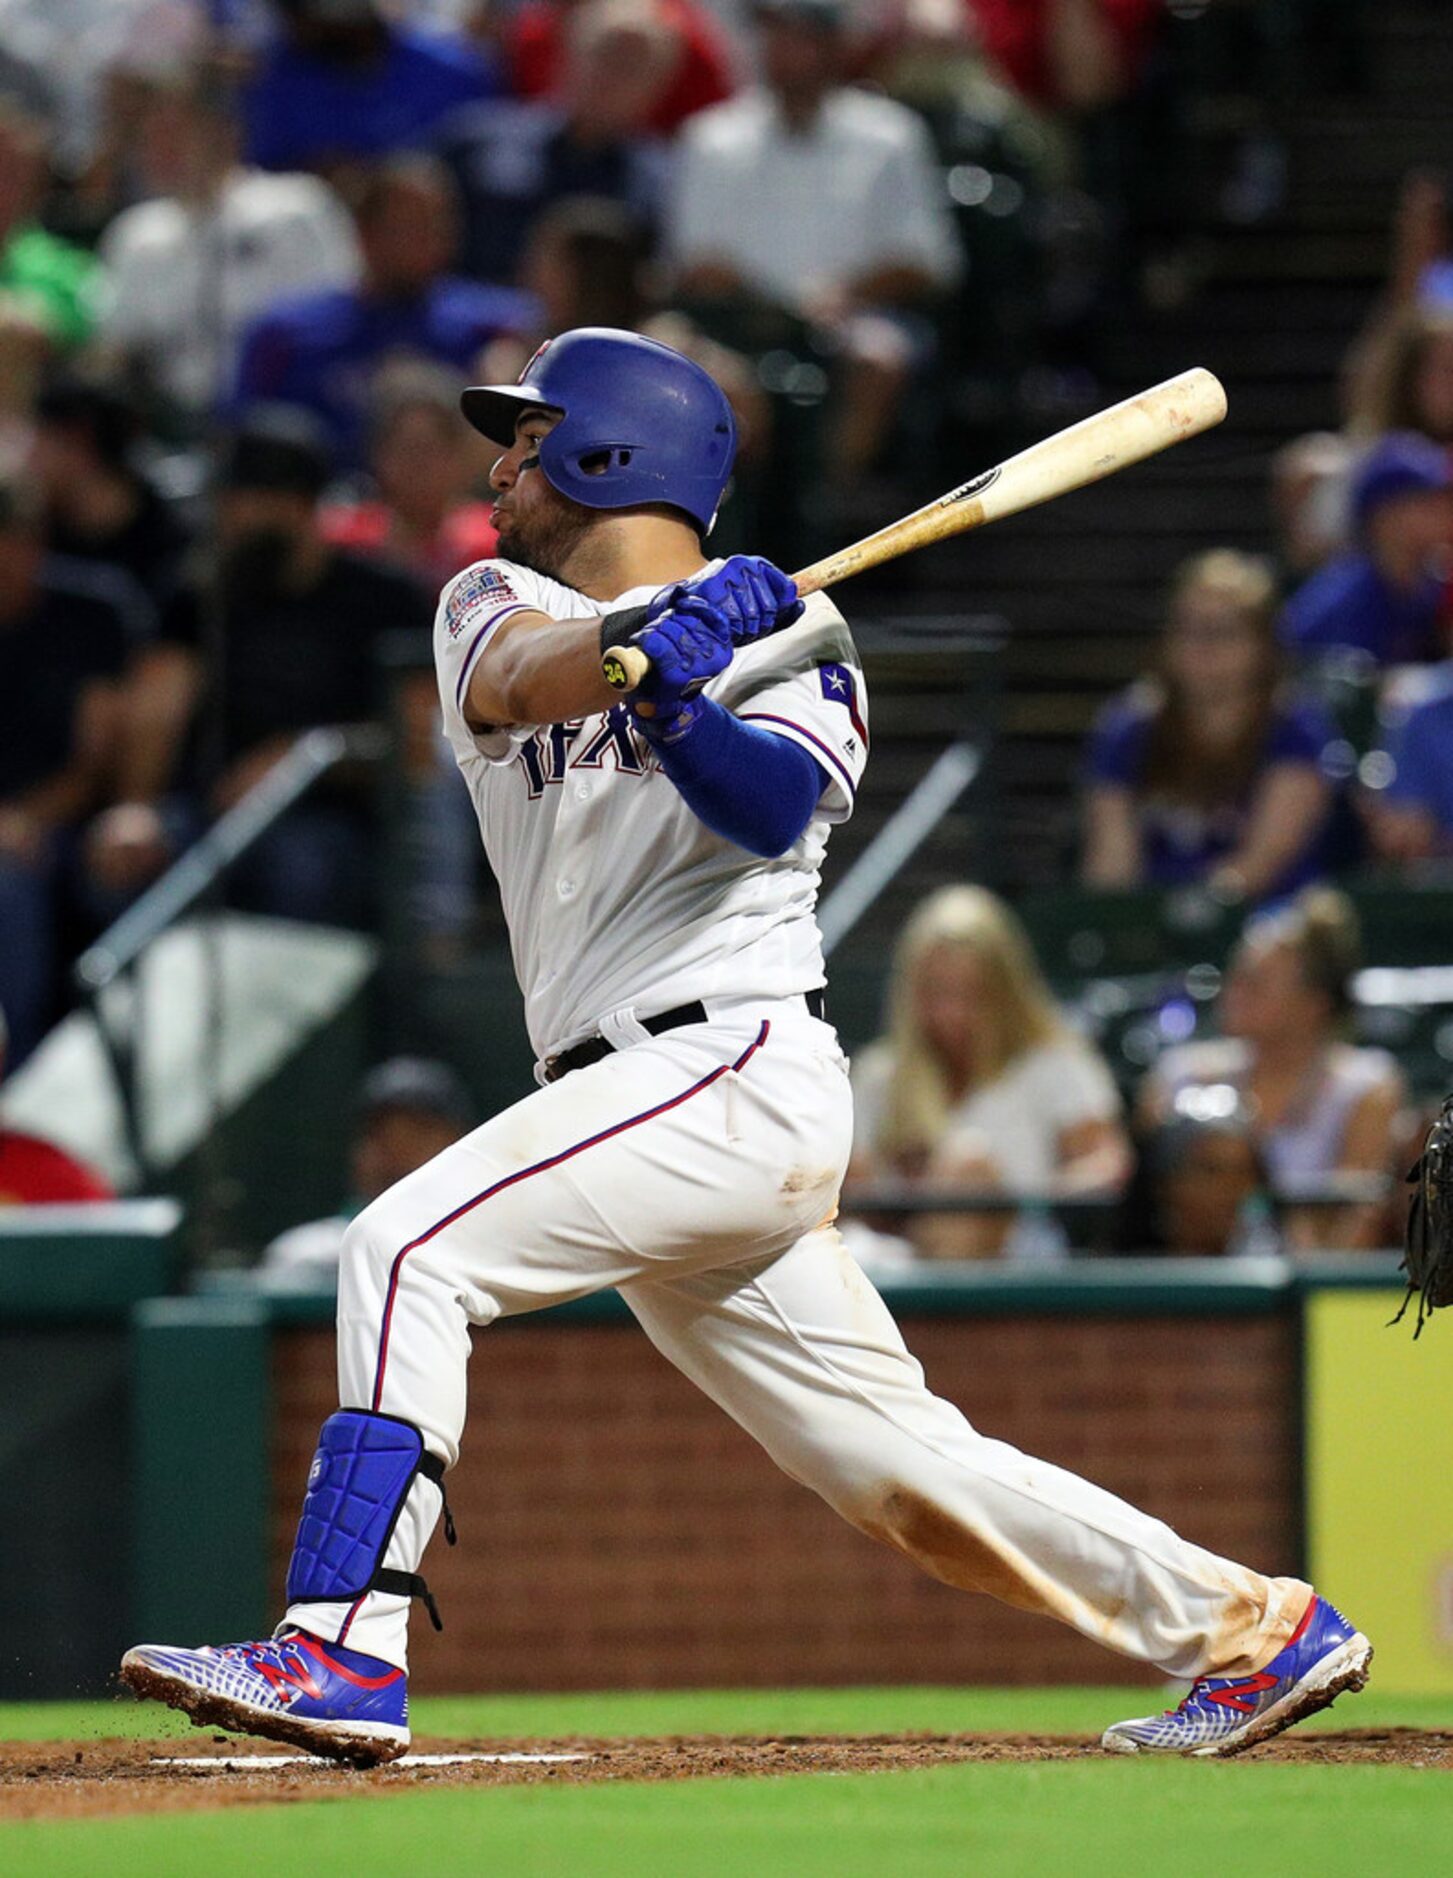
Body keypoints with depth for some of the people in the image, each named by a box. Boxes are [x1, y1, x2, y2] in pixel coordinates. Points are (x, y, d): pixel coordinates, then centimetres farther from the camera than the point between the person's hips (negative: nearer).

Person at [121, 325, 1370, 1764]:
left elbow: (771, 805, -18)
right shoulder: (497, 606, 18)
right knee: (902, 1473, 6)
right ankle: (1249, 1629, 13)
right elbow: (515, 679, -7)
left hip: (738, 1065, -7)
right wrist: (642, 642, -27)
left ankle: (341, 1650, -27)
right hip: (643, 1105, 7)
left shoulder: (789, 633, 3)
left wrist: (677, 703, -37)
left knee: (411, 1250, -21)